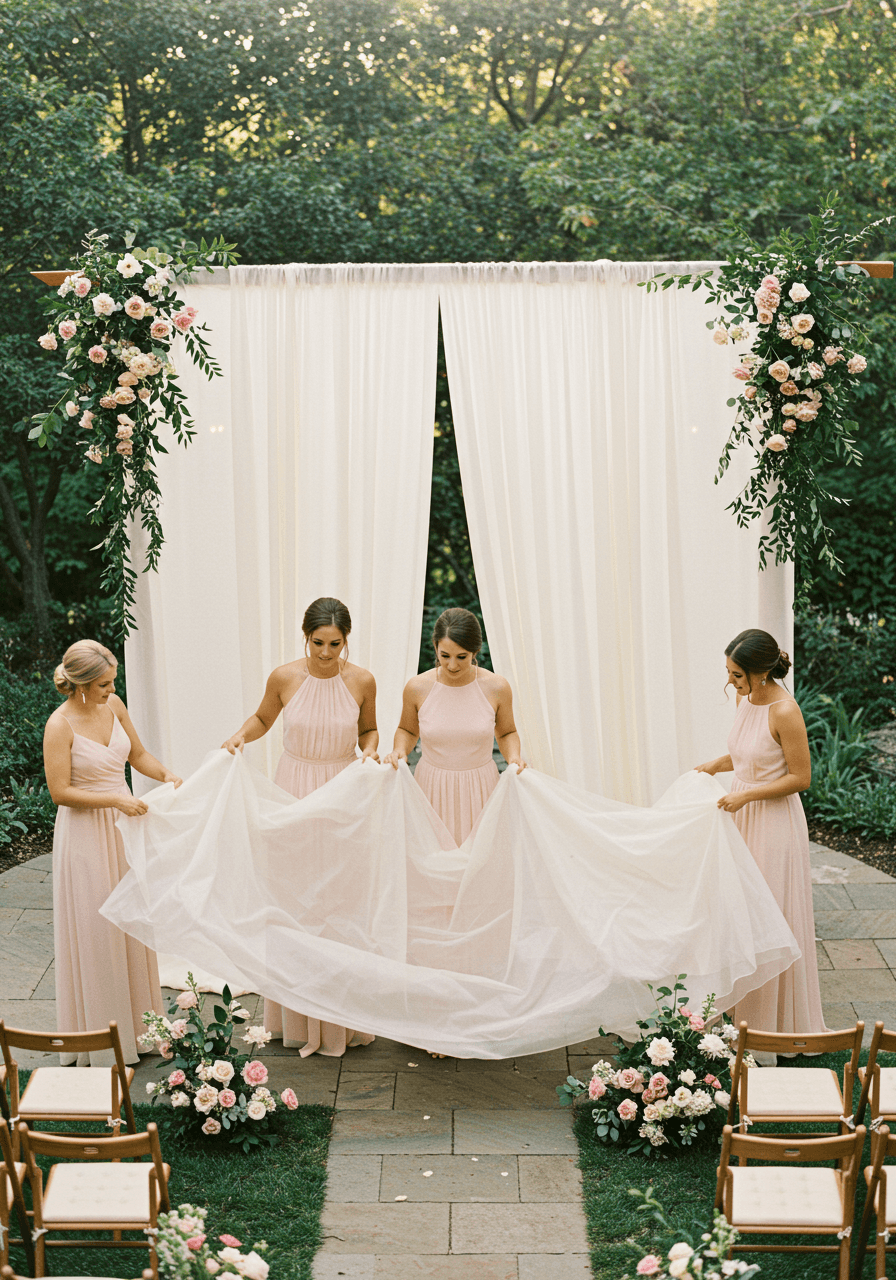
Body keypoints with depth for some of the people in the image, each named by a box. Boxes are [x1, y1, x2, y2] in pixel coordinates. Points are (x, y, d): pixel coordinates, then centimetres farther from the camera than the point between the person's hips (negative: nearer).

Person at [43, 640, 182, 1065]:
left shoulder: (113, 706, 0)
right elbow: (59, 792, -19)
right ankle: (101, 1038, 14)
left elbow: (137, 754, 13)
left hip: (122, 828, 7)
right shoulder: (60, 726, -19)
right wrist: (115, 799, -22)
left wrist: (166, 775, -4)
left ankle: (136, 1023, 29)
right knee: (95, 932, 2)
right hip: (86, 834, -7)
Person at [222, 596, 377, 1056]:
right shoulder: (284, 678, -7)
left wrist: (370, 750, -9)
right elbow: (263, 718, 11)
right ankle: (298, 1016, 18)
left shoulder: (361, 681, -6)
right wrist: (240, 736, -8)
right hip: (294, 793, 0)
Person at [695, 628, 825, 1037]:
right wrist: (716, 765, 2)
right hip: (743, 818, 8)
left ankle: (778, 1018, 20)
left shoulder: (784, 711, -24)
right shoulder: (745, 698, 1)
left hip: (774, 823, -8)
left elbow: (801, 777, -19)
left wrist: (745, 795, -21)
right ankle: (744, 1007, 30)